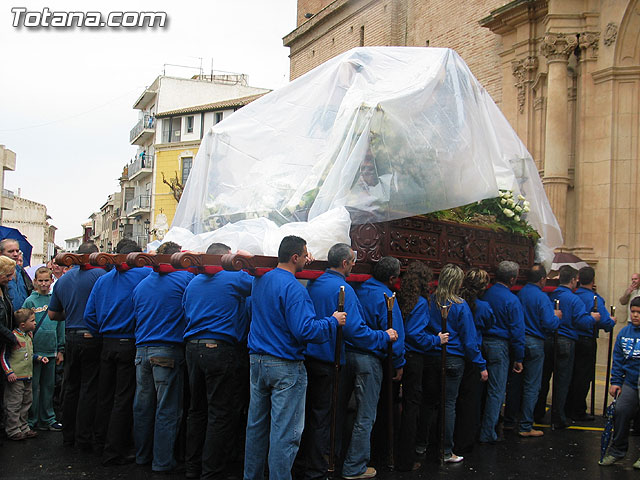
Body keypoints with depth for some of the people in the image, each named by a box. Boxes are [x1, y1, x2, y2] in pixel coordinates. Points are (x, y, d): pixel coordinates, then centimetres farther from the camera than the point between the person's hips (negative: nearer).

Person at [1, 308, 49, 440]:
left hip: (27, 377, 9)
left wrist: (40, 358, 11)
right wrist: (9, 372, -20)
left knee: (26, 403, 15)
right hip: (15, 378, -9)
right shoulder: (13, 337, -16)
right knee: (14, 405, -2)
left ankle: (23, 428, 24)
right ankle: (13, 430, 6)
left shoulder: (28, 337, 11)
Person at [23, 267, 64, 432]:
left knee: (48, 386, 12)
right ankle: (32, 421, 13)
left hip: (51, 351, 4)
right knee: (33, 387, 3)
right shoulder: (30, 301, -4)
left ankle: (48, 419, 21)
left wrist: (61, 349, 8)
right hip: (35, 350, -4)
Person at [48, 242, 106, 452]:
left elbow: (52, 314, 16)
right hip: (92, 338, -5)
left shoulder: (63, 279, 10)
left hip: (70, 338, 6)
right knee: (89, 388, 0)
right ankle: (84, 438, 4)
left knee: (70, 387, 15)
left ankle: (68, 435, 23)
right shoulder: (98, 274, -10)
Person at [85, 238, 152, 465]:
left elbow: (90, 315, 6)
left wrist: (101, 335, 15)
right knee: (123, 399, 0)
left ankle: (103, 440, 28)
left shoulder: (103, 280, 6)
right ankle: (114, 452, 2)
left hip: (107, 344, 5)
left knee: (105, 395, 15)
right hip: (130, 344, -5)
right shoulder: (144, 274, -8)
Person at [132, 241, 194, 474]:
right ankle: (162, 461, 5)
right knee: (167, 409, 1)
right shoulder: (185, 278, -6)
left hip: (142, 349, 6)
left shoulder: (140, 285, 12)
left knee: (142, 406, 13)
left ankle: (142, 455, 25)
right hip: (169, 350, -6)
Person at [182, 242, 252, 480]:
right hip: (221, 349, -7)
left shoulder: (192, 283, 13)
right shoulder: (235, 277, -6)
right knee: (221, 414, -1)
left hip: (193, 348, 7)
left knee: (197, 410, 15)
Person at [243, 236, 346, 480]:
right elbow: (305, 330, -25)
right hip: (286, 367, -8)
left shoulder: (259, 281, 7)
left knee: (256, 425, 16)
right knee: (284, 432, 0)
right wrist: (333, 321, -8)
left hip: (257, 361, 8)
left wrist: (299, 266, 27)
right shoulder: (293, 288, -18)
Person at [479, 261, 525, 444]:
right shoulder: (511, 300, -12)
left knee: (483, 388, 16)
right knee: (496, 392, 2)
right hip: (500, 346, -6)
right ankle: (487, 434, 5)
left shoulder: (485, 295, 4)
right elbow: (517, 331, -11)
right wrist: (518, 358, -5)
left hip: (482, 344, 6)